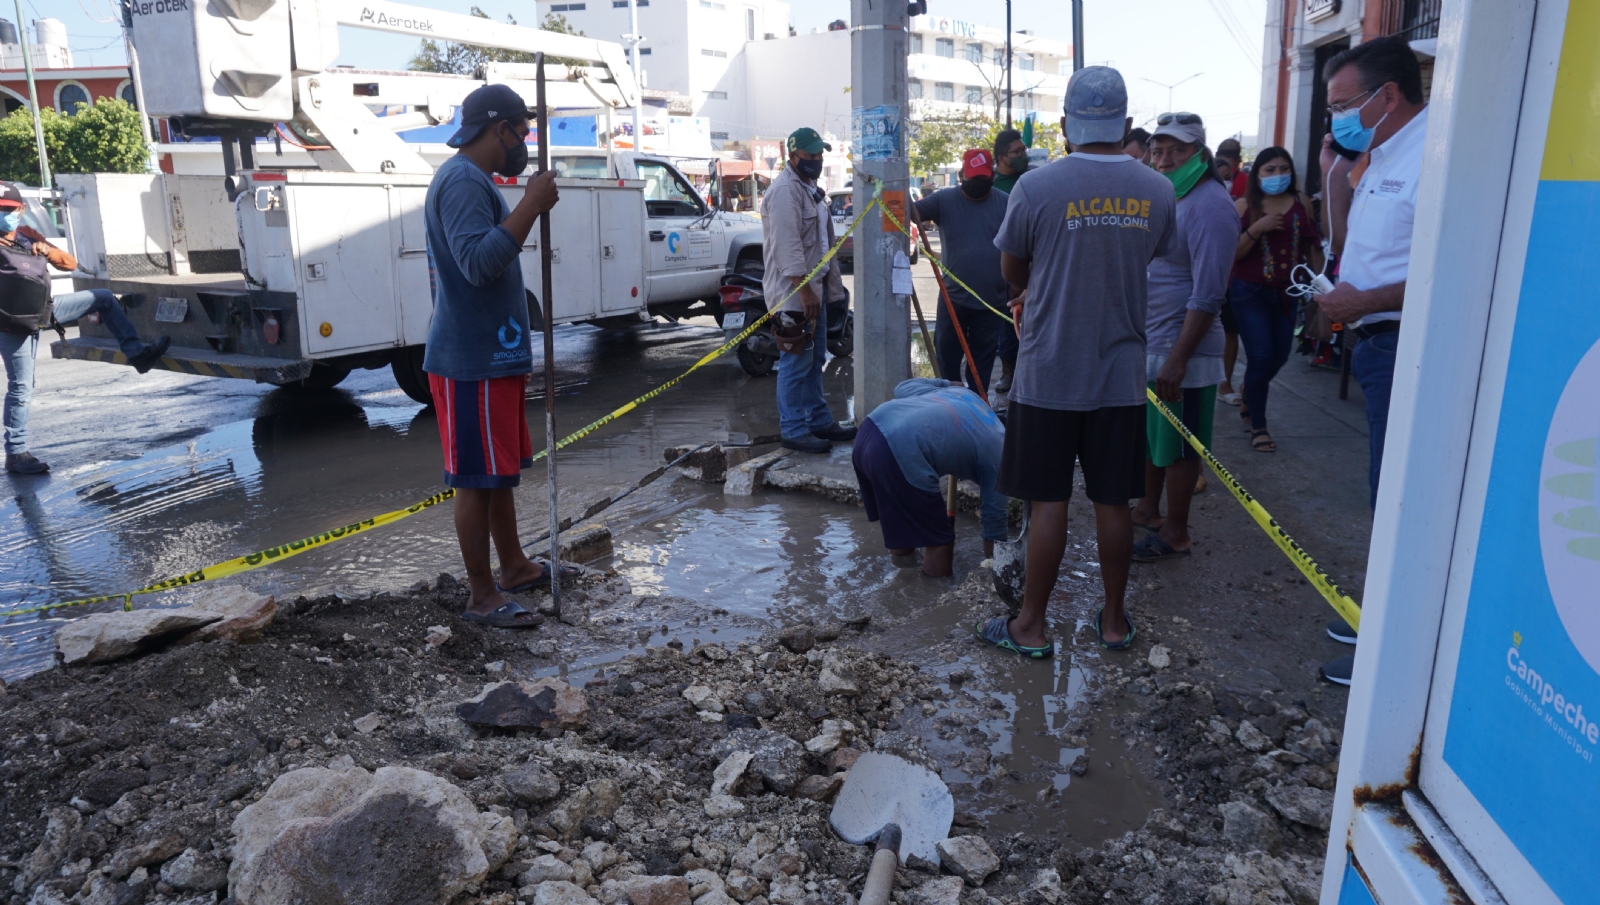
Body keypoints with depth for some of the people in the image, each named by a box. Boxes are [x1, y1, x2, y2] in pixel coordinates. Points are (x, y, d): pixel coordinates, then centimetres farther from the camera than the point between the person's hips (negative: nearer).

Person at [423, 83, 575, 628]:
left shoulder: (474, 180, 18)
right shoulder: (462, 181, -17)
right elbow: (478, 262, -30)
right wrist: (531, 205, -28)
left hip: (495, 354, 11)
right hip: (474, 362, -11)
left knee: (501, 470, 19)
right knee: (477, 478, -3)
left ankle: (515, 567, 32)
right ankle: (482, 598, 6)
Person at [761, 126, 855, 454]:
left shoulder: (810, 188, 18)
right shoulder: (784, 190, -16)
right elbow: (787, 246, -23)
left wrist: (829, 284, 21)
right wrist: (804, 290, -26)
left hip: (815, 286, 10)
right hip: (794, 291, -10)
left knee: (815, 359, 15)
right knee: (796, 362, -8)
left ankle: (819, 420, 23)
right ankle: (794, 430, -2)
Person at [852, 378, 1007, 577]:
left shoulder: (963, 393, 29)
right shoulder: (997, 452, 12)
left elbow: (904, 387, 35)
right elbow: (995, 513, 16)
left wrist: (943, 383, 53)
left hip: (871, 427, 9)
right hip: (900, 454, -9)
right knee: (940, 540, 9)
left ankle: (902, 551, 53)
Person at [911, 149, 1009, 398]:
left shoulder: (1006, 203, 0)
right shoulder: (944, 199, -2)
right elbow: (914, 212, -14)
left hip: (992, 300, 0)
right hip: (952, 298, 0)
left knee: (983, 359, 12)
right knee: (947, 355, 9)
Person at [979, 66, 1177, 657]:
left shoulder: (1036, 188, -12)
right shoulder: (1157, 191, 0)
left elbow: (1011, 271, 1)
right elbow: (1150, 262, 12)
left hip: (1049, 375, -3)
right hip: (1122, 375, 3)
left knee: (1049, 502, 4)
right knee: (1113, 502, 12)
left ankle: (1031, 625, 15)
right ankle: (1114, 620, 25)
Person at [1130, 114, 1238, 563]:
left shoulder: (1209, 205, -17)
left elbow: (1207, 296, -22)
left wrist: (1177, 359, -24)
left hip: (1180, 351, -9)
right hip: (1146, 345, 9)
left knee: (1178, 447, 3)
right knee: (1148, 436, 19)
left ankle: (1175, 533, 16)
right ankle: (1149, 509, 35)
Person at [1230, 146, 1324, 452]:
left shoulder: (1302, 203, 2)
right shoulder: (1244, 206, -6)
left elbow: (1312, 245, 8)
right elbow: (1231, 254, -10)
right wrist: (1256, 229, -22)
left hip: (1286, 292, 4)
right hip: (1250, 292, -4)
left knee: (1279, 355, 12)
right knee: (1261, 357, -7)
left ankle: (1249, 401, 40)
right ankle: (1258, 427, 6)